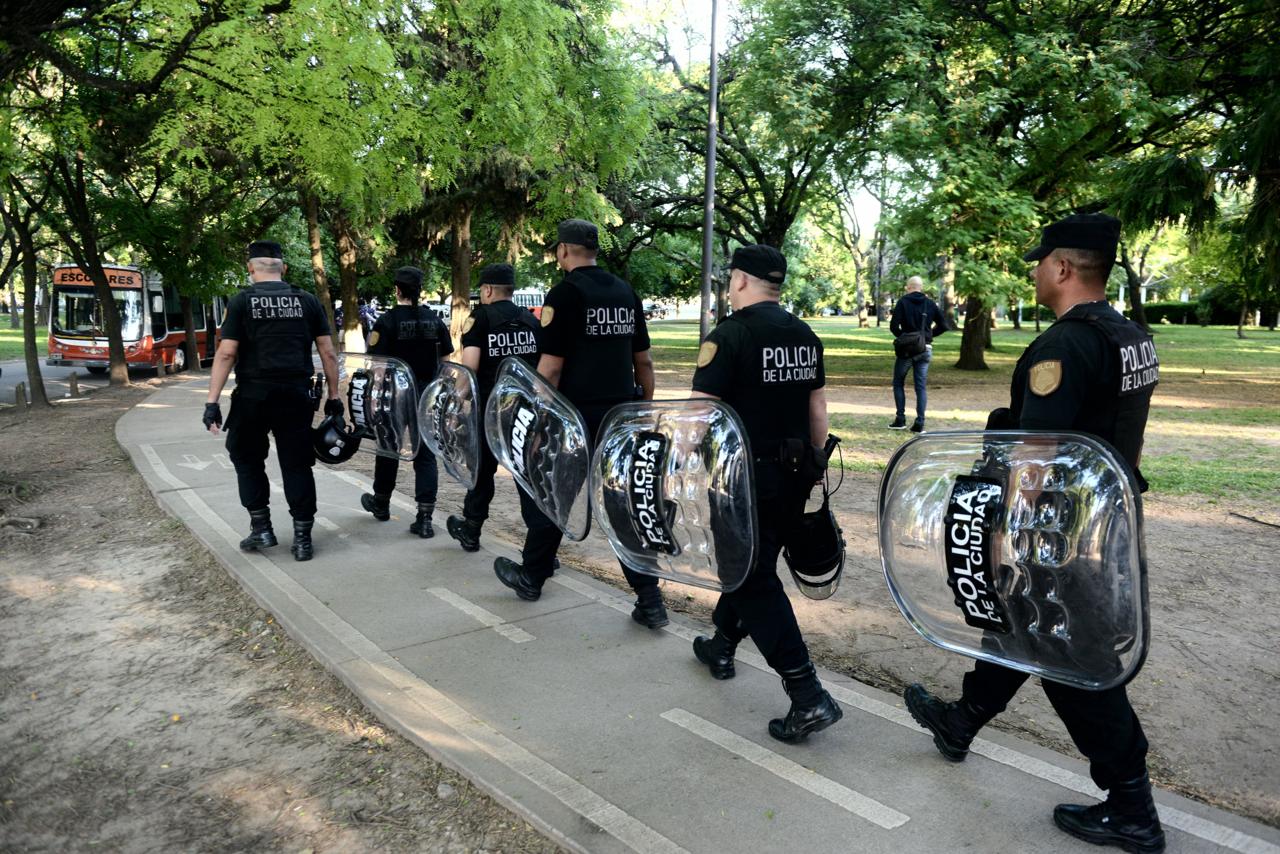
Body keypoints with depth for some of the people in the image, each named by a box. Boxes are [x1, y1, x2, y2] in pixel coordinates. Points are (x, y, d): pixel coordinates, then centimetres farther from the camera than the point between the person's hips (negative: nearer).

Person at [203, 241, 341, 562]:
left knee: (247, 458, 18)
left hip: (252, 395, -2)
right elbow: (328, 352, 4)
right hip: (295, 396, 2)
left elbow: (226, 353, -6)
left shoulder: (241, 301, 0)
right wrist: (333, 396, 10)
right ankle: (302, 538, 8)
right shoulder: (307, 301, 6)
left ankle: (261, 526, 17)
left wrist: (212, 401, -5)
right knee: (296, 464, 7)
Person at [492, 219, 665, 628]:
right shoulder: (625, 292, 9)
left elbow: (551, 366, -13)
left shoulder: (565, 294, -9)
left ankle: (531, 577, 30)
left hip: (576, 414, -5)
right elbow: (643, 360, 12)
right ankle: (649, 600, 6)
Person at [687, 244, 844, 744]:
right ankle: (721, 645, 41)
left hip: (748, 478, -8)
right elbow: (817, 408, 13)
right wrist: (815, 467, 21)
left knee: (756, 581, -1)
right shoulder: (804, 336, 8)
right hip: (795, 477, 8)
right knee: (752, 562, 22)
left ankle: (809, 697, -4)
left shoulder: (729, 334, -14)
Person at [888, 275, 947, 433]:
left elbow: (894, 326, -14)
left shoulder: (903, 302, -6)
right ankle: (919, 423, 2)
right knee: (921, 386, 5)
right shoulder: (930, 304, 5)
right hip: (925, 349, 3)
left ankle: (900, 419, 6)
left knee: (898, 383, 11)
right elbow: (943, 325, 6)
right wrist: (928, 334, 15)